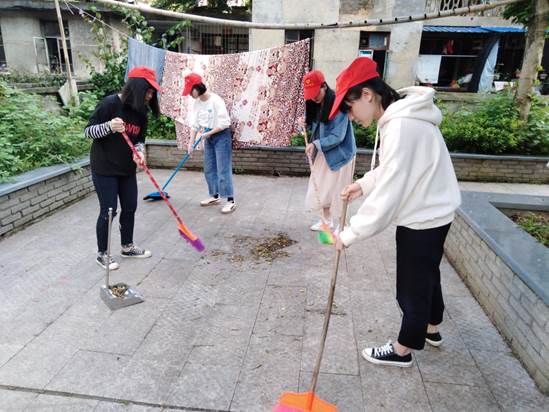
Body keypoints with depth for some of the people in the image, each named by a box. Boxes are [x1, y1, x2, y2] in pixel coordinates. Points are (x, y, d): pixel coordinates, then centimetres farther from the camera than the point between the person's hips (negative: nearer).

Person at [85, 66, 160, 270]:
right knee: (108, 211, -1)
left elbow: (140, 139, 7)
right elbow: (88, 131, -14)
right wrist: (109, 126, -32)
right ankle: (102, 254, 18)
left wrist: (139, 152, -15)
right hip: (105, 169, -7)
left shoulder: (140, 111, 2)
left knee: (130, 208, 13)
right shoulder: (110, 103, -17)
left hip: (127, 169, 7)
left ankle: (127, 247, 32)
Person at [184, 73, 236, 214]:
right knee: (209, 169, 11)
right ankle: (215, 196, 24)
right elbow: (194, 124, 5)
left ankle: (230, 200, -5)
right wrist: (191, 142, 0)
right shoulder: (197, 103, 2)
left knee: (223, 169, -10)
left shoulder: (216, 100, -20)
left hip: (221, 136, -8)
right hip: (208, 138, 8)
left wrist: (209, 133, -21)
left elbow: (225, 123, -21)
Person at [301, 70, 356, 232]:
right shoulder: (315, 105, 2)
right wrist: (307, 124, -7)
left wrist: (315, 145, -23)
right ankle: (326, 221, 33)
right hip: (321, 154, 8)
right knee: (319, 188, 14)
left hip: (338, 155, -7)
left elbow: (338, 136, -23)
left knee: (337, 191, 3)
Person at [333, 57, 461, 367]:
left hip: (422, 219, -10)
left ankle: (403, 350, 29)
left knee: (412, 287, 8)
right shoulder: (401, 117, 3)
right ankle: (431, 329, 49)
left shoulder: (401, 127, -29)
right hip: (431, 213, 10)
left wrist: (351, 234, -23)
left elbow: (388, 195, -31)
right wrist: (365, 184, 0)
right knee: (427, 276, 26)